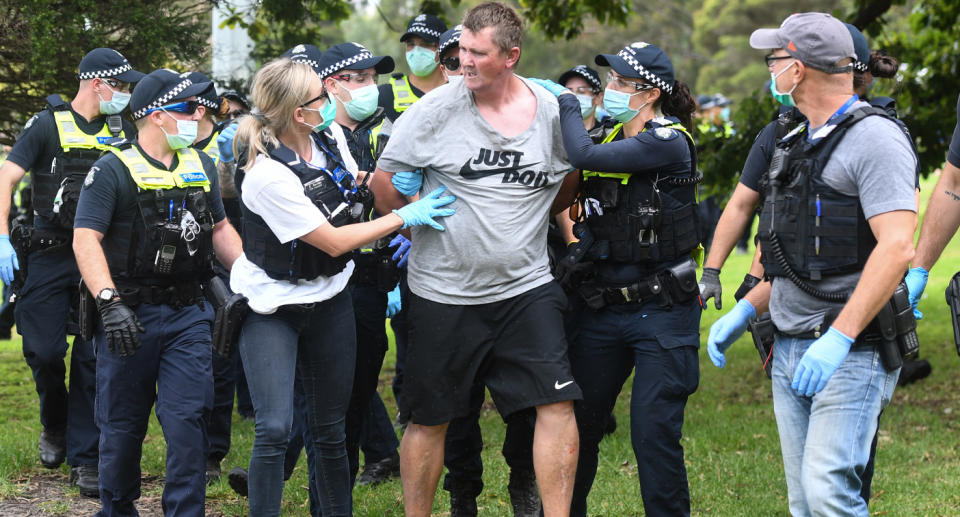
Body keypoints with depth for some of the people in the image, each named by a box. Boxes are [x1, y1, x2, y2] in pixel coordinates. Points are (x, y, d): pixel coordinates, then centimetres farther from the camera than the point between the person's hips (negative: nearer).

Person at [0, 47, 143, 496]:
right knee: (43, 350, -6)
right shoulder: (48, 125, -3)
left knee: (93, 357, 0)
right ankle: (54, 425, 24)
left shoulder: (122, 132, 10)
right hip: (49, 256, -3)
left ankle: (84, 458, 6)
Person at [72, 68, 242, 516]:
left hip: (188, 315, 4)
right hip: (129, 314, -4)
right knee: (123, 425, 8)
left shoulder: (201, 165, 12)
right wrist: (110, 303, -25)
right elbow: (85, 239, -15)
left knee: (188, 419, -5)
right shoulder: (112, 169, -8)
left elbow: (219, 229, 22)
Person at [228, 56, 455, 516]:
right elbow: (333, 242, -21)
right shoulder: (269, 175, -27)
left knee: (330, 430, 11)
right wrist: (404, 217, -18)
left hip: (328, 298, 6)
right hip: (273, 306, -6)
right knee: (274, 430, -13)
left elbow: (353, 191, 18)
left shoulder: (330, 138, -5)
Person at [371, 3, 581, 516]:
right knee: (429, 418, 7)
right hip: (443, 294, -1)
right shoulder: (436, 110, -9)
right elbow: (384, 183, -1)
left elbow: (567, 182, 17)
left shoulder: (553, 113, -2)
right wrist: (425, 228, 4)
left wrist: (526, 221, 10)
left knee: (557, 402, -7)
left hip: (526, 287, 2)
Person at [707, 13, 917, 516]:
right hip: (790, 351, 9)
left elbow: (896, 248, -22)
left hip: (850, 351, -9)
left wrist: (839, 338, -28)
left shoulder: (875, 137, -11)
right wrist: (744, 310, 16)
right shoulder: (799, 143, 18)